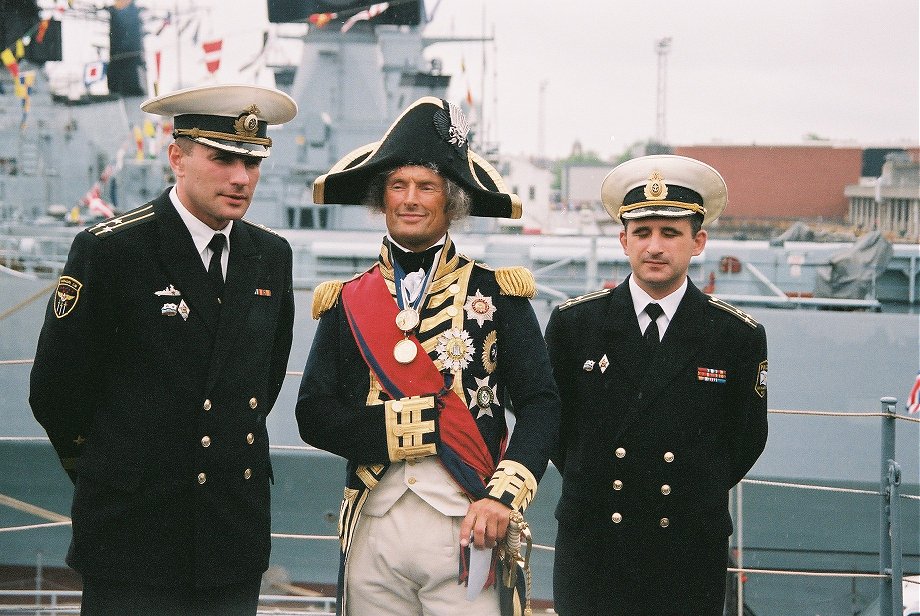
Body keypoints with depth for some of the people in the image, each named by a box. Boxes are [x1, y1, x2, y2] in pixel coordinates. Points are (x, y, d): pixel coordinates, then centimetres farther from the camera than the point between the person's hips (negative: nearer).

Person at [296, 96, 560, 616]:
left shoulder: (496, 293, 4)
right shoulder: (347, 303, 9)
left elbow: (540, 404, -1)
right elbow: (314, 415, 2)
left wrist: (502, 496, -15)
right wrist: (407, 427, -12)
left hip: (466, 528, -2)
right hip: (373, 530, 2)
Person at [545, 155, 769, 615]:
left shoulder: (739, 336, -2)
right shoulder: (573, 322, 0)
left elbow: (746, 440, 8)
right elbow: (551, 418, 10)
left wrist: (698, 497, 7)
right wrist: (588, 485, 8)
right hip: (590, 547, 1)